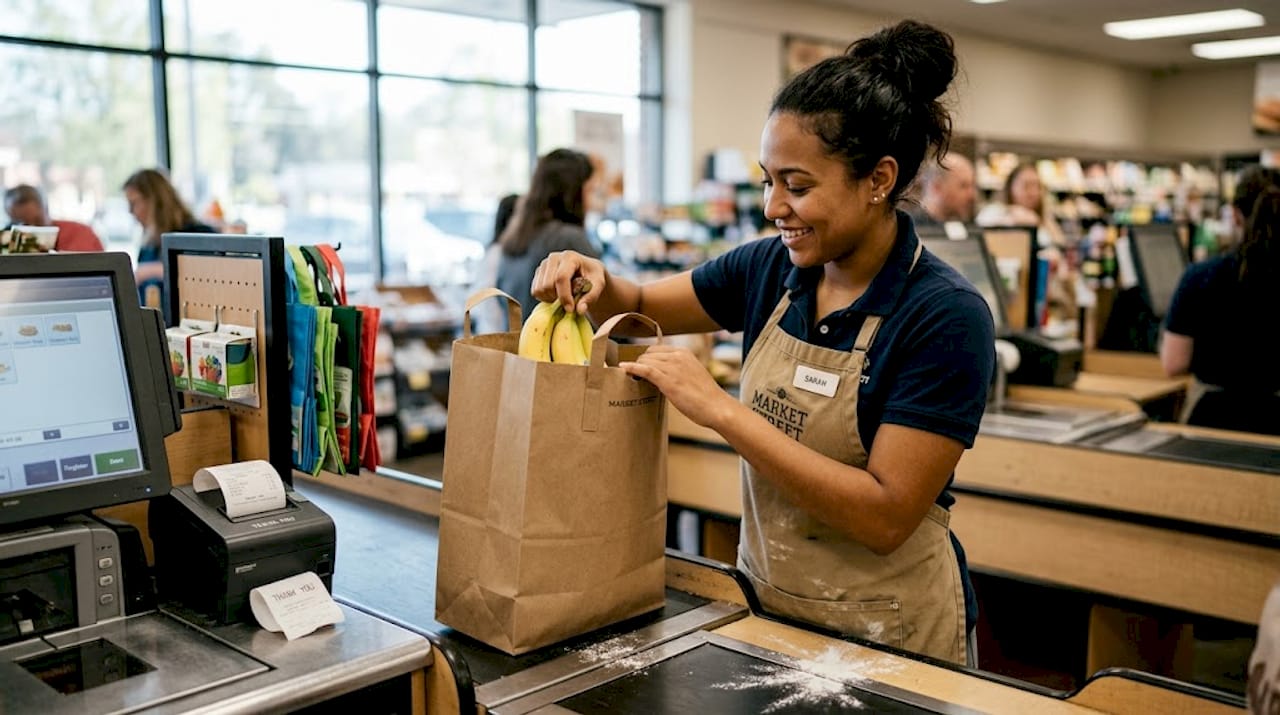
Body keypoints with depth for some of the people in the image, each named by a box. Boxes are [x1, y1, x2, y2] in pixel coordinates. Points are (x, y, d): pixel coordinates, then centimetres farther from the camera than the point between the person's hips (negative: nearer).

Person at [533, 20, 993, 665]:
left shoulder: (945, 316, -21)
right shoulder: (771, 268, -5)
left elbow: (887, 516, -25)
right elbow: (642, 305, 9)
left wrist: (721, 410, -28)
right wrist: (594, 284, -14)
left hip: (887, 633, -5)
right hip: (762, 603, 5)